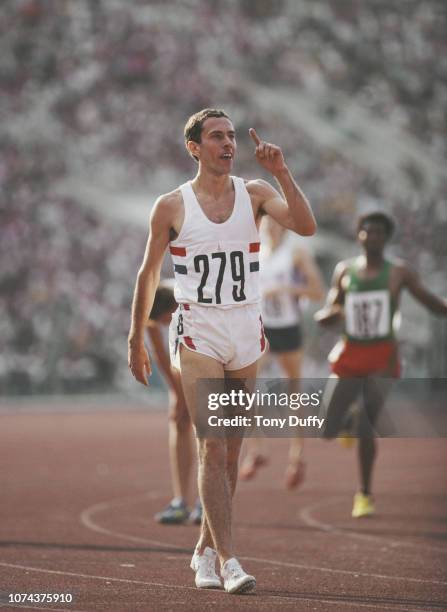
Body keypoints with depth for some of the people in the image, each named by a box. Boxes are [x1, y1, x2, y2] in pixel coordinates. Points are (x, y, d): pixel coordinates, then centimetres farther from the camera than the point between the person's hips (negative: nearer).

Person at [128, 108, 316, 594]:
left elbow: (306, 226, -11)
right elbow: (148, 274, 9)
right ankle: (228, 560, -18)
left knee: (232, 449, 8)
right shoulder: (172, 206, 0)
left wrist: (280, 171, -19)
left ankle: (205, 551, 21)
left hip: (246, 331, 3)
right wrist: (135, 341, 10)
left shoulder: (254, 194, 5)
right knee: (212, 446, -13)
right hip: (197, 333, -3)